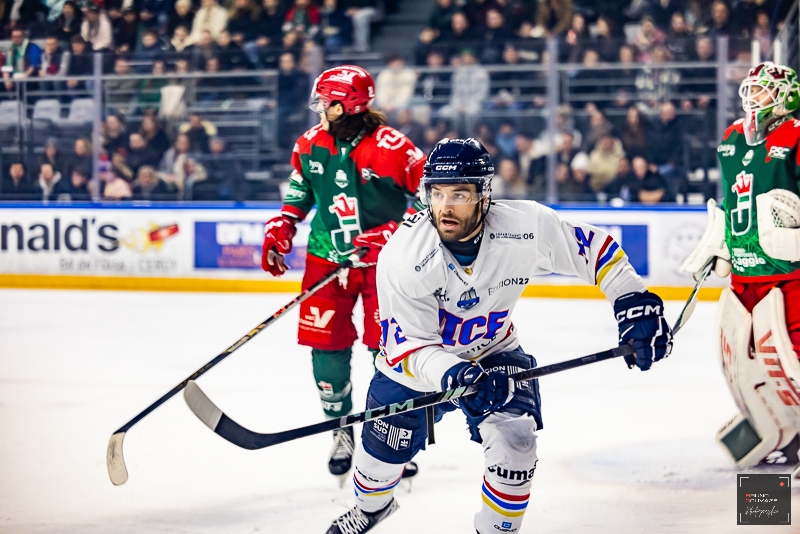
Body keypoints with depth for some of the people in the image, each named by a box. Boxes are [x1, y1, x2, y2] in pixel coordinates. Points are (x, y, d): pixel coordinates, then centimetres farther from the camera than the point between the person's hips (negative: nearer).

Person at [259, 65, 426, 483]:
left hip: (383, 260, -4)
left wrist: (389, 235, -21)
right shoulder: (310, 145, 0)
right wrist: (279, 231, 7)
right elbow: (298, 194, 18)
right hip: (327, 257, 4)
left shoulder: (392, 148, -17)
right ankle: (341, 430, 17)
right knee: (326, 347, 0)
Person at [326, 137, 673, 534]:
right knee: (385, 448, 11)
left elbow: (591, 248, -12)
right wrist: (449, 373, -47)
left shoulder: (526, 226, -28)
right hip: (418, 362, -1)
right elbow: (405, 343, -30)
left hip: (493, 353, 1)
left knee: (514, 441, -19)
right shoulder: (402, 255, -32)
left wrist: (633, 301, -20)